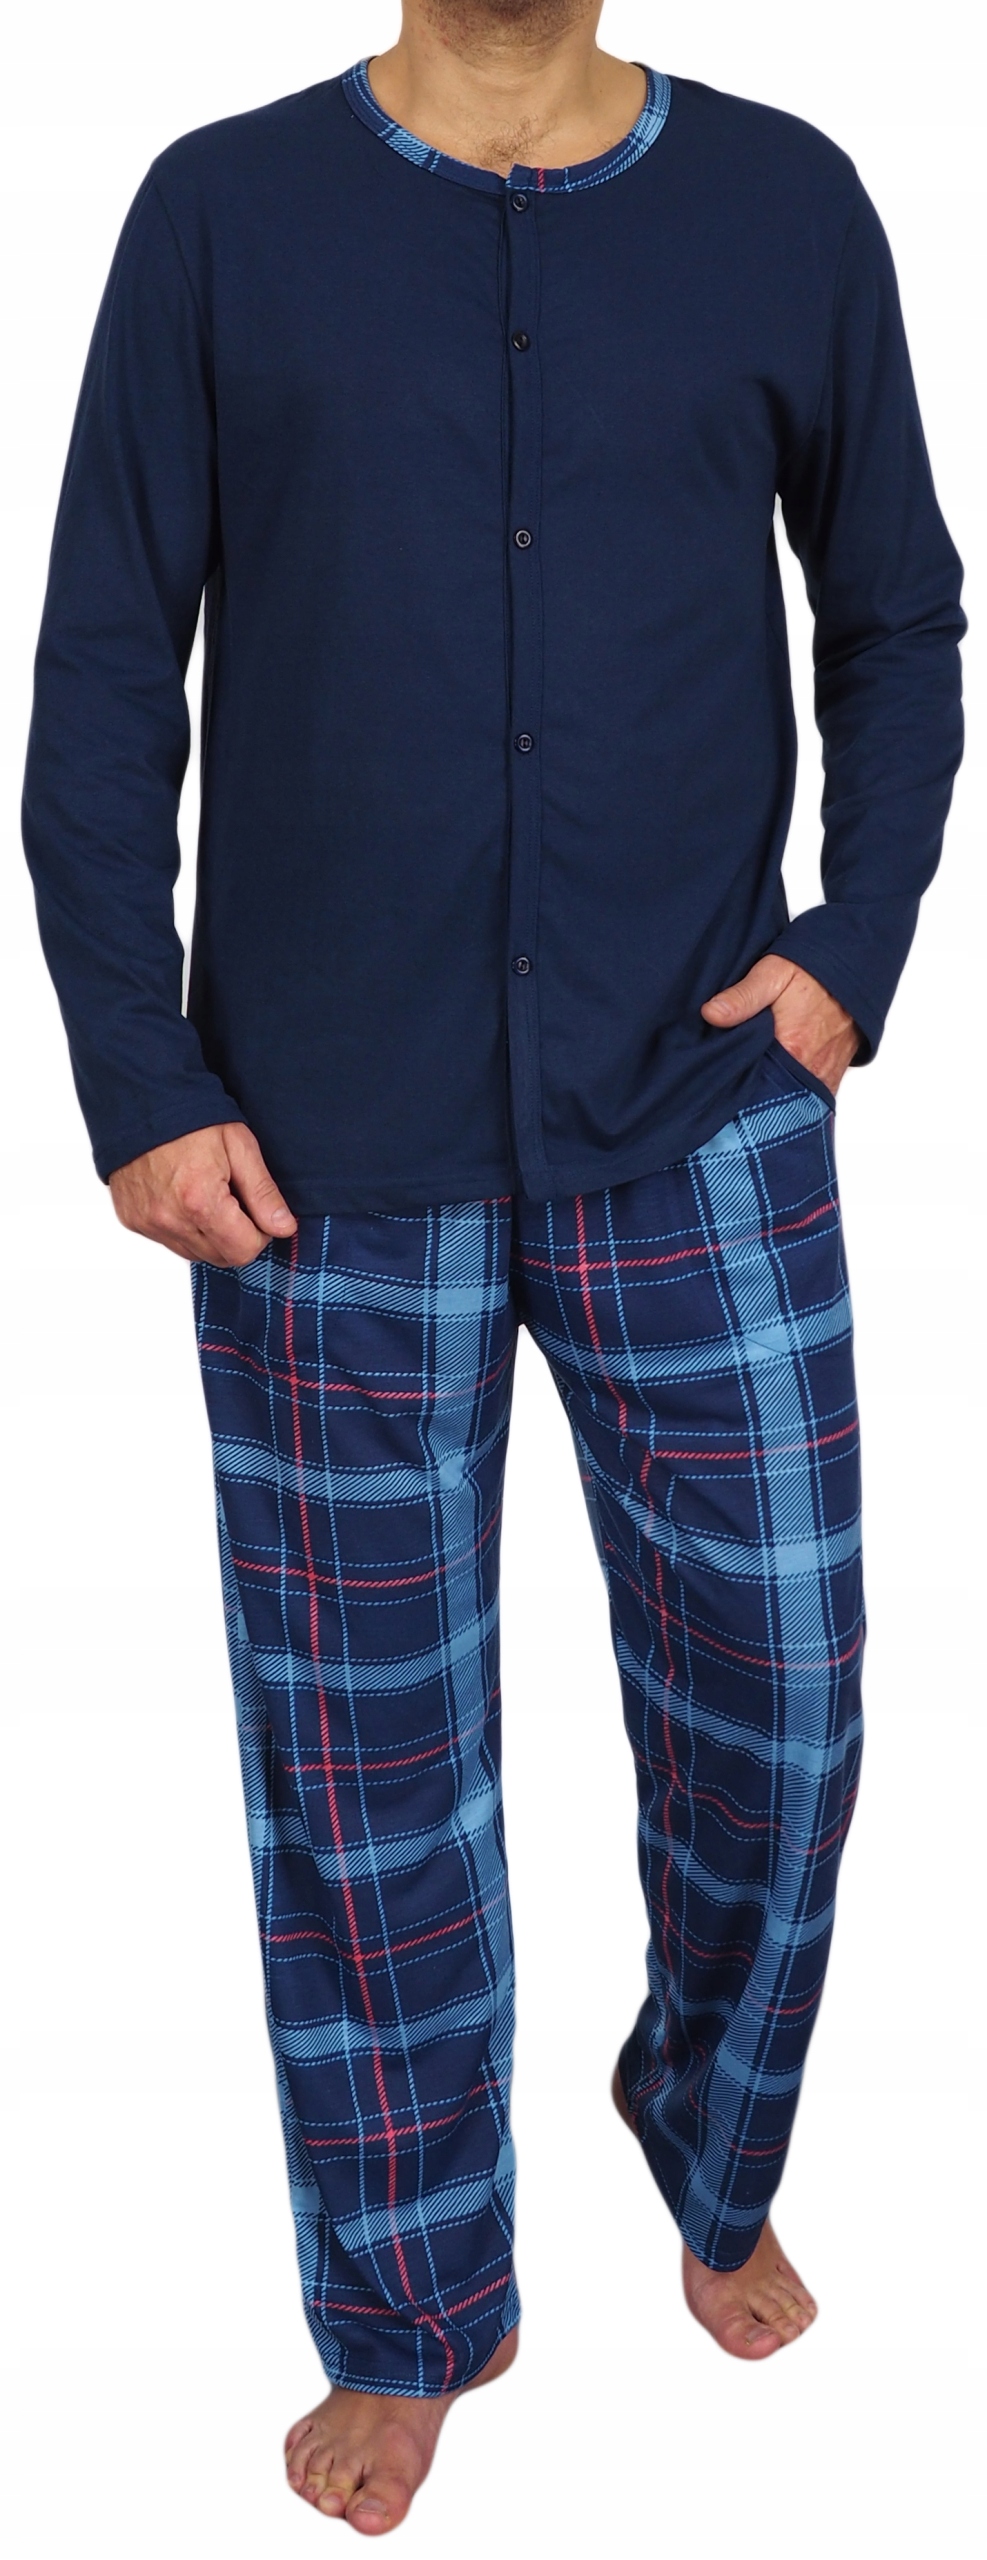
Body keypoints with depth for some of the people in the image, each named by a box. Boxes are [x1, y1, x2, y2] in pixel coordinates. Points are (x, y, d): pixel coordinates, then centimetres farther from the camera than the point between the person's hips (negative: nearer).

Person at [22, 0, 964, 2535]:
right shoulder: (224, 214, 2)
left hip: (703, 1121, 1)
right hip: (331, 1160, -1)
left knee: (775, 1703, 8)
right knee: (365, 1765, 8)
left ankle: (715, 2169, 38)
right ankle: (414, 2313, 30)